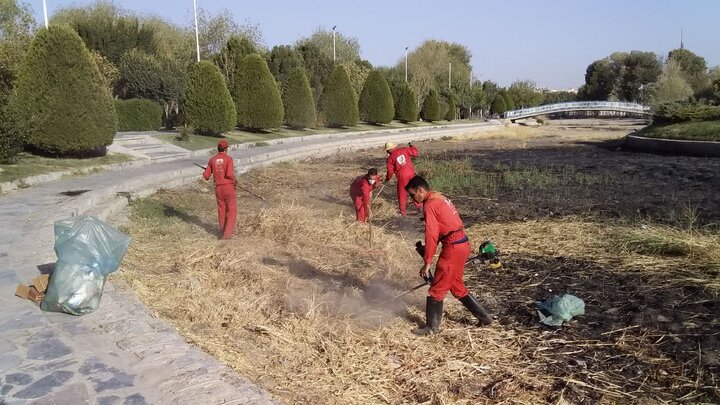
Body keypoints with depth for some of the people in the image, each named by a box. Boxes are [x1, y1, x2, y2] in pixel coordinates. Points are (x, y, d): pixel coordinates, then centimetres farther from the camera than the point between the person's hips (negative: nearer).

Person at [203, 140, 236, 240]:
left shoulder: (212, 160, 4)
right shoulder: (228, 159, -9)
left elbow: (206, 176, 7)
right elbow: (229, 174, -21)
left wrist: (205, 172, 31)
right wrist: (234, 179, 1)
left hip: (218, 188, 4)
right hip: (229, 187, -4)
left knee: (222, 210, 17)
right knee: (232, 210, 4)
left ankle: (223, 232, 24)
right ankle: (227, 233, -5)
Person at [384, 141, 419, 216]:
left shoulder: (390, 158, -2)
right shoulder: (404, 150, 2)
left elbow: (390, 171, 1)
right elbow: (415, 153, 2)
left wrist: (387, 178, 20)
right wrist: (411, 146, 21)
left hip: (402, 178, -3)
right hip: (411, 174, 3)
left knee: (402, 194, 12)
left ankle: (403, 212, 19)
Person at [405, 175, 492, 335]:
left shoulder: (430, 205, -14)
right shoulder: (440, 198, 16)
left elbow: (431, 235, -18)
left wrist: (427, 263, -13)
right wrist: (426, 251, 19)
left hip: (453, 248, -10)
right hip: (462, 245, 10)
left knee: (437, 288, 2)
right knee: (456, 285, 21)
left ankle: (432, 327, 13)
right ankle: (484, 317, 28)